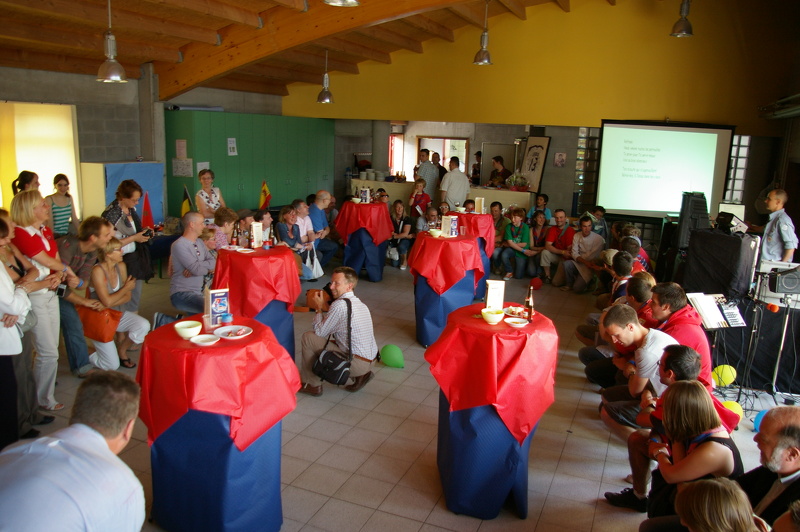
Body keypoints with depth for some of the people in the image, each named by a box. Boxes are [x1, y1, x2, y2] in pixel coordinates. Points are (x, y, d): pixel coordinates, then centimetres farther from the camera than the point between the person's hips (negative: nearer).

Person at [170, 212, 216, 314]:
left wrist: (199, 266, -15)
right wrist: (209, 267, 2)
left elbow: (213, 262, 3)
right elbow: (197, 269, -18)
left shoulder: (200, 242, 15)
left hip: (199, 292, 9)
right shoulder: (179, 245, -11)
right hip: (181, 293, -9)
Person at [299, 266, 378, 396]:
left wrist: (318, 308, 5)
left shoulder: (339, 305, -16)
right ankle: (360, 375, 14)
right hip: (371, 360, 9)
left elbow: (320, 332, -6)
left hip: (357, 364, -9)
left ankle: (312, 385, 11)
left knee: (308, 337, -2)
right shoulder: (361, 304, 11)